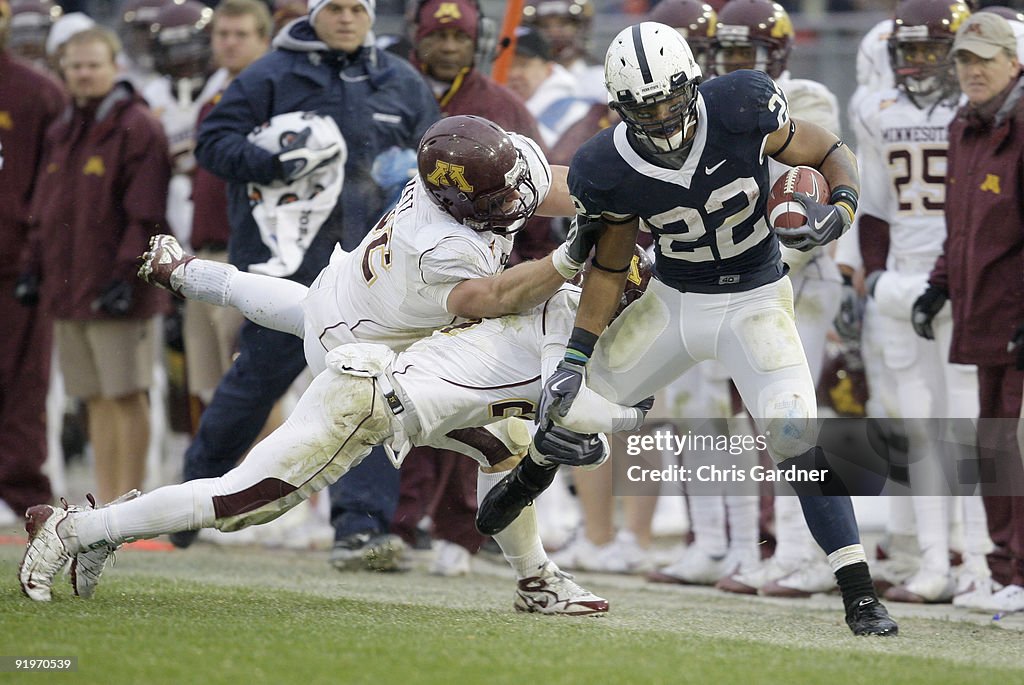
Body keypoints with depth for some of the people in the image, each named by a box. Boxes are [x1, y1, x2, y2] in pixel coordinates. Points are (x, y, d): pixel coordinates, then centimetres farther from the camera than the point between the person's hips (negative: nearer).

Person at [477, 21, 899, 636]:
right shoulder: (613, 171, -18)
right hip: (673, 303, 3)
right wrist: (576, 356, -2)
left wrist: (840, 208, -31)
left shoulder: (741, 111, -26)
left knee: (799, 442, -22)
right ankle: (535, 473, 52)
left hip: (754, 303, -3)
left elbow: (832, 153, -11)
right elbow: (610, 265, -1)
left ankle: (860, 594, -13)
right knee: (570, 401, 13)